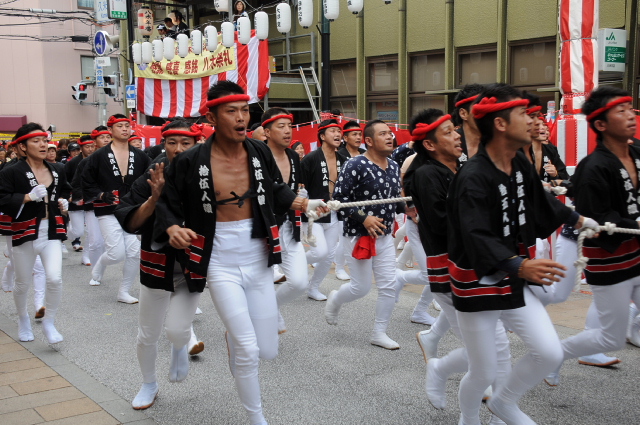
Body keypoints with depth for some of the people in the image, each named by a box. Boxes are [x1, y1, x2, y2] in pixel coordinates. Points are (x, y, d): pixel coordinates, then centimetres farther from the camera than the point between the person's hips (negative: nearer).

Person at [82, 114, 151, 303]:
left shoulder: (140, 156, 5)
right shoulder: (99, 156, -2)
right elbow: (87, 183, 1)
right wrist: (101, 195, -13)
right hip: (109, 212, -3)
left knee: (135, 253, -4)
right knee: (117, 254, -9)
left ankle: (124, 292, 14)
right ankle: (98, 266, 27)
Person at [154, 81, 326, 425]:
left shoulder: (260, 152, -2)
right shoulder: (190, 161, -12)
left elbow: (277, 191, 14)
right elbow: (167, 203, -1)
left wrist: (303, 203, -3)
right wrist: (172, 229, -21)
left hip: (258, 261, 4)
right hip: (221, 264, -3)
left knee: (268, 351, 8)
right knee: (248, 351, -8)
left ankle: (232, 335, 43)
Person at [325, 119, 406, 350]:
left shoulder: (394, 167, 6)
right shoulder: (355, 165, -16)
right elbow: (339, 199, -17)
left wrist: (407, 206, -5)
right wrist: (363, 218, -24)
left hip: (384, 236, 7)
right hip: (358, 236, -6)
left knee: (389, 286, 4)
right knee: (361, 287, 1)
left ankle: (379, 333, 19)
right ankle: (334, 300, 34)